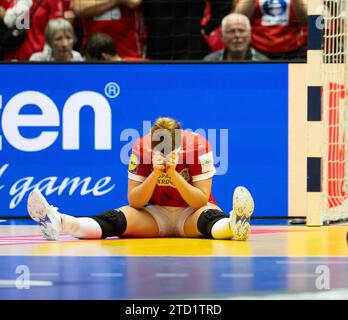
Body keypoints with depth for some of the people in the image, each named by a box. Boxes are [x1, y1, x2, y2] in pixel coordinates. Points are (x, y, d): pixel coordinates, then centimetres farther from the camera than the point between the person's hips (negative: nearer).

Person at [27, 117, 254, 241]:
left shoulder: (198, 146, -18)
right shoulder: (141, 149, -12)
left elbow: (201, 201, -21)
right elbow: (134, 201, -13)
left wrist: (173, 173, -33)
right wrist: (155, 173, -29)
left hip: (191, 214, -2)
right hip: (156, 214, 2)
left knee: (208, 216, -38)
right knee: (117, 218, -26)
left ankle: (233, 225, -74)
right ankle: (60, 224, -51)